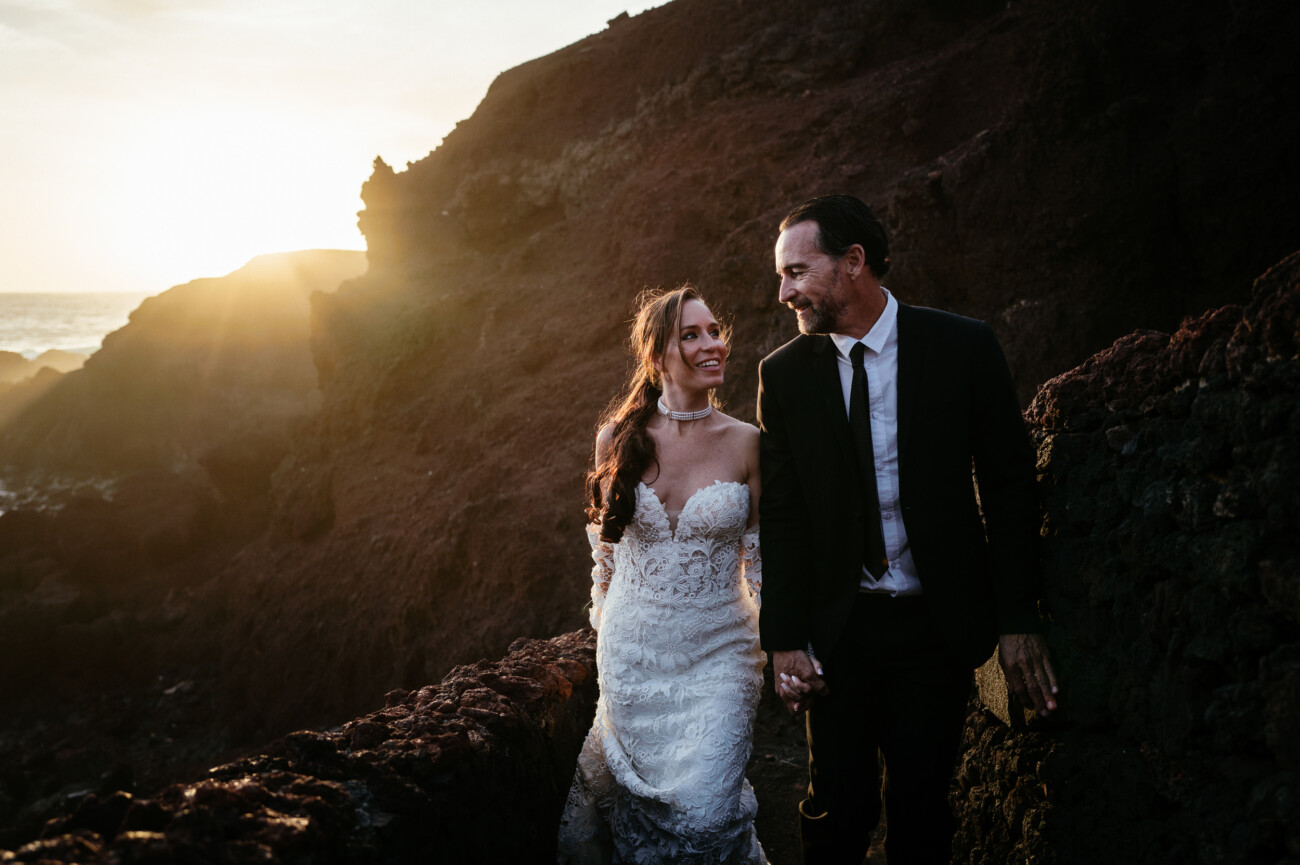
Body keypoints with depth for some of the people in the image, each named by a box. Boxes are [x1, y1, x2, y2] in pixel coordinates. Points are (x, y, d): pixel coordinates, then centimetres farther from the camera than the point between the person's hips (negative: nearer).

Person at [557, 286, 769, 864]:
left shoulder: (744, 443, -6)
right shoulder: (617, 439, -4)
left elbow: (762, 556, 0)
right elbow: (605, 546, 9)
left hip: (719, 652, -1)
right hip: (633, 650, 2)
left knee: (705, 811, -4)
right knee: (636, 793, 16)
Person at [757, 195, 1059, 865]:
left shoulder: (962, 347, -4)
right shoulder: (784, 373, 0)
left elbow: (1009, 487, -2)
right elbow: (782, 515, 1)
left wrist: (1018, 621, -6)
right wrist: (785, 639, -4)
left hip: (938, 625, -1)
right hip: (837, 627, 1)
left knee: (921, 809, 7)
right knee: (839, 809, 5)